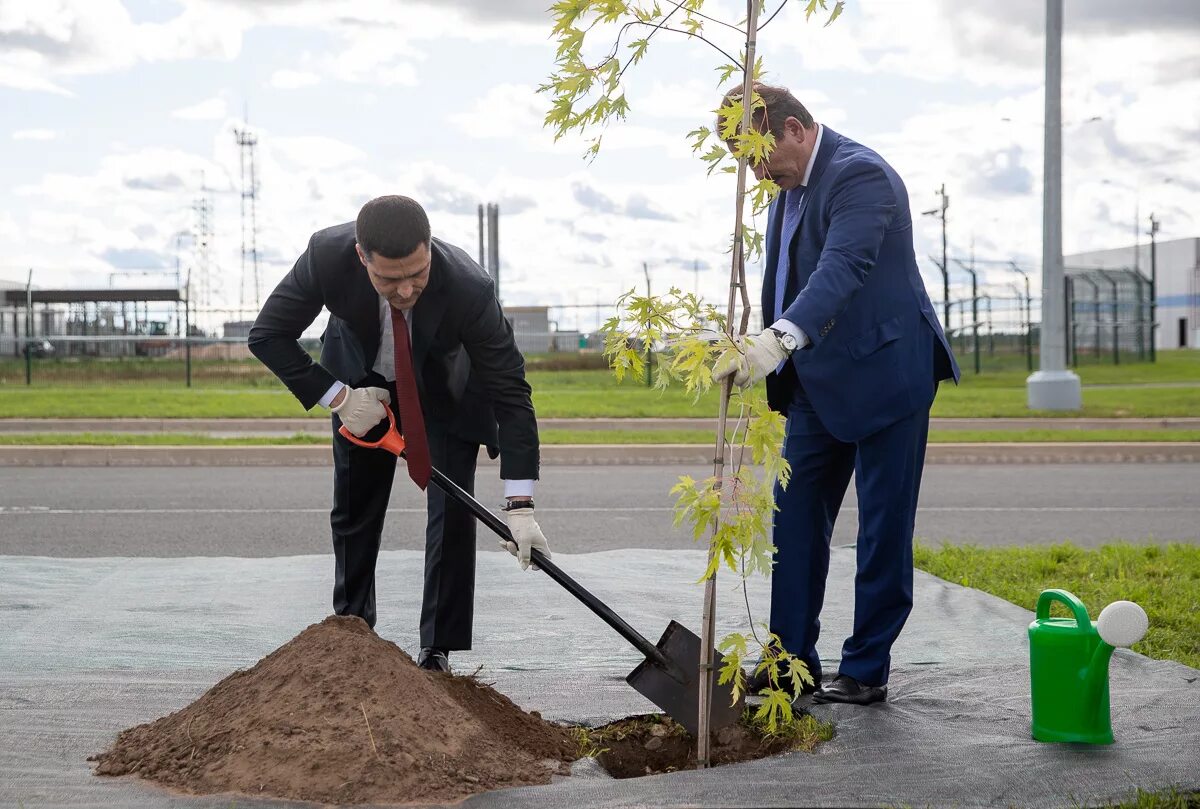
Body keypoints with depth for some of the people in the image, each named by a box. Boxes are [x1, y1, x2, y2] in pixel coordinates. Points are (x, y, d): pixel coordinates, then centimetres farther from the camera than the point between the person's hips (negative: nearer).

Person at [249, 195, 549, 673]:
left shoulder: (469, 289, -41)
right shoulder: (327, 255, -37)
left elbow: (510, 392, -34)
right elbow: (268, 334, -21)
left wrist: (519, 506, -37)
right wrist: (337, 397, -28)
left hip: (447, 388, -2)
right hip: (362, 382, 2)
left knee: (452, 511, -12)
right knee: (353, 512, 10)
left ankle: (437, 652, 0)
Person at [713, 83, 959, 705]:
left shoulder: (860, 175, -20)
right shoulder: (790, 186, 9)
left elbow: (842, 268, -35)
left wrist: (781, 337, -48)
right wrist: (765, 352, 18)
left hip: (886, 374, -9)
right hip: (819, 384, 9)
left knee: (883, 531, 1)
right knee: (796, 520, 7)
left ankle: (867, 670, 10)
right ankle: (791, 663, 15)